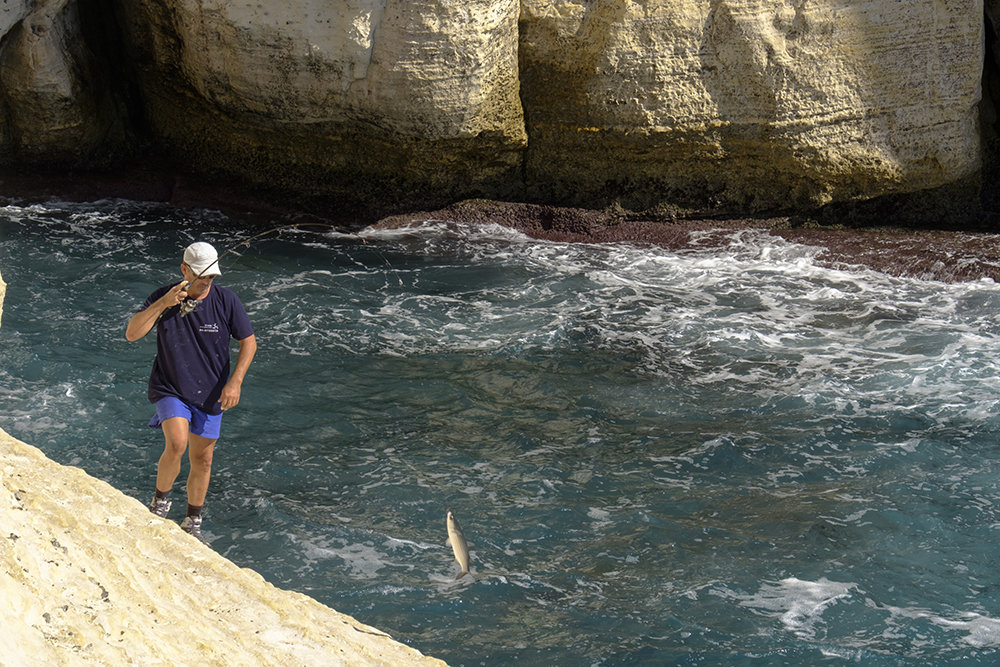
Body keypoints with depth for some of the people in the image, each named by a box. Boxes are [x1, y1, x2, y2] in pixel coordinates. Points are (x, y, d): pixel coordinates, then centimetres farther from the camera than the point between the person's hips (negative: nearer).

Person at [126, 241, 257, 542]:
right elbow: (132, 334, -16)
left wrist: (235, 382, -12)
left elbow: (249, 342, 0)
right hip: (170, 389, -2)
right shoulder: (162, 297, -8)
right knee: (176, 443, -25)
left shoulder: (226, 300, -7)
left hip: (209, 394, 2)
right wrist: (164, 303, -26)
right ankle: (160, 501, 2)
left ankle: (193, 522, 29)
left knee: (202, 460, 9)